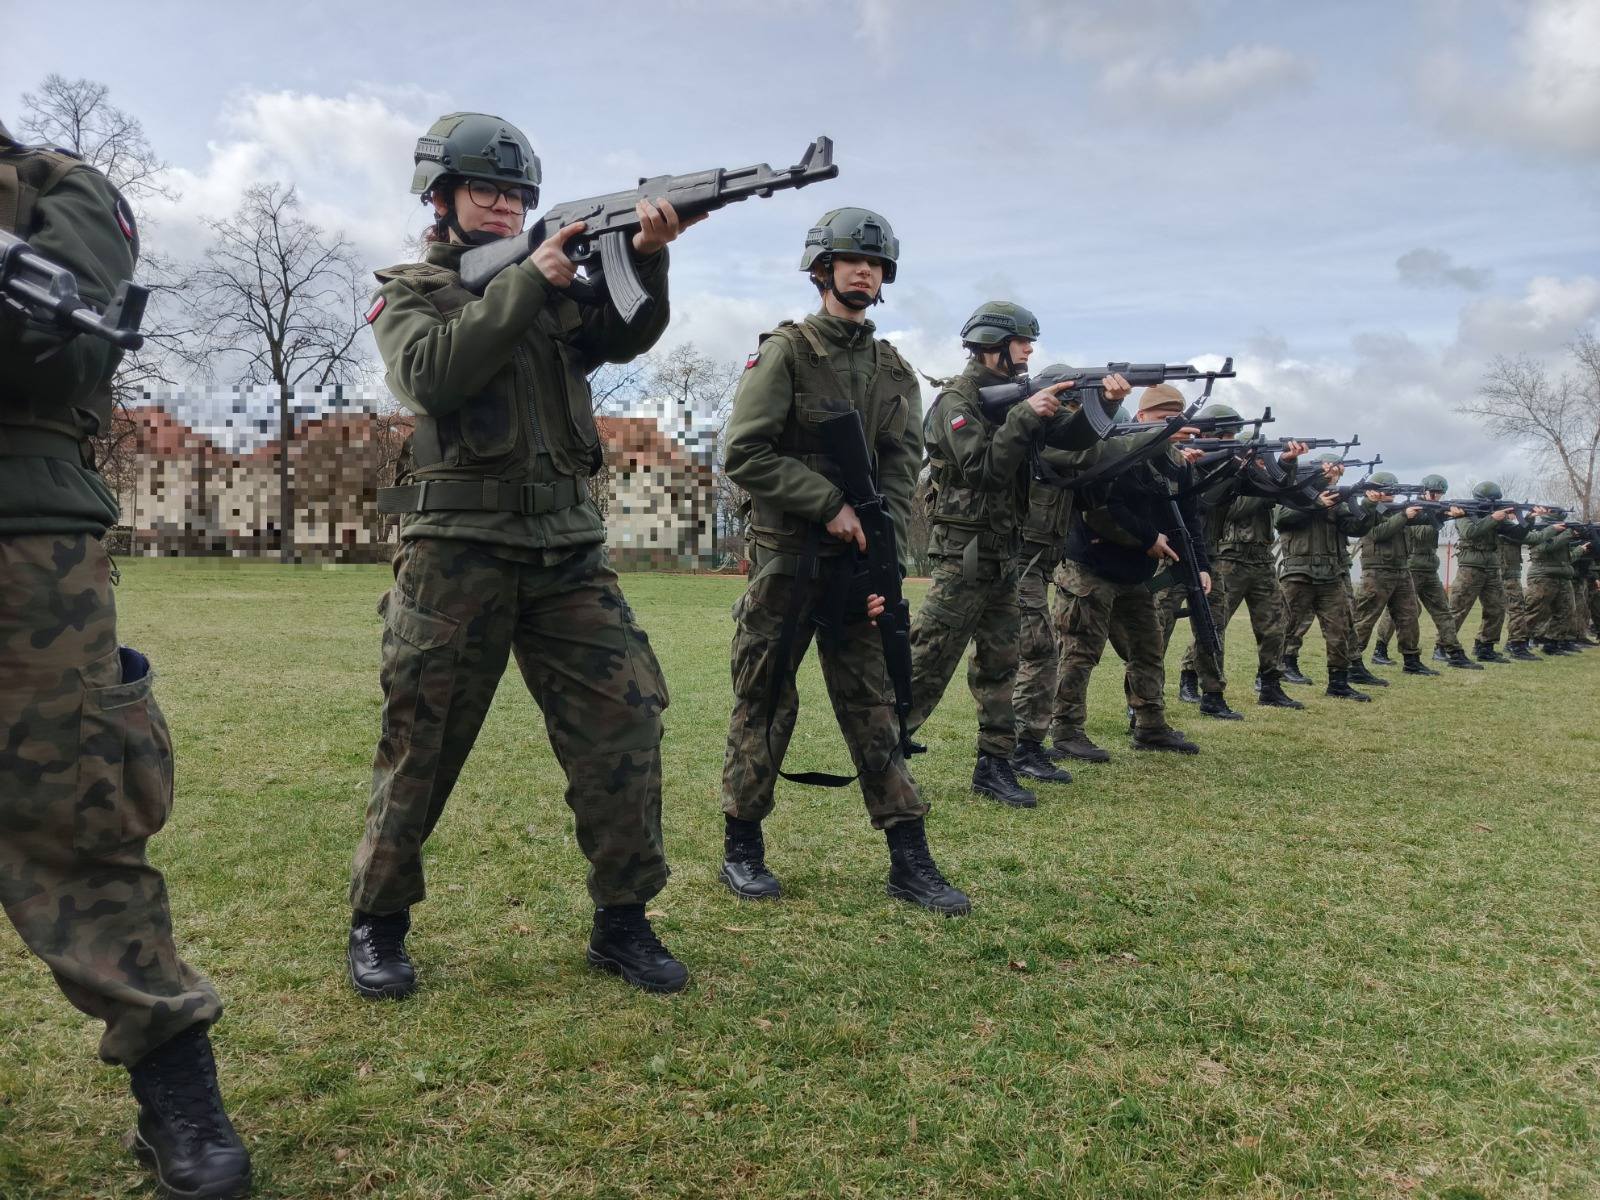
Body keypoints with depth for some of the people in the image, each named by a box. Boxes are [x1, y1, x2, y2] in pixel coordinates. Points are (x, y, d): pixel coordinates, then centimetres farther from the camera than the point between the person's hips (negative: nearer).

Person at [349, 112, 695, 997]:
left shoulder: (557, 286, 17)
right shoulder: (407, 292, 8)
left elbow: (627, 336, -2)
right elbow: (432, 373, -13)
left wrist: (647, 255, -21)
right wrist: (527, 281, -14)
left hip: (567, 550, 3)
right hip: (454, 552, -3)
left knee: (625, 719, -4)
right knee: (421, 742, 4)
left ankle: (622, 922, 9)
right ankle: (378, 921, 23)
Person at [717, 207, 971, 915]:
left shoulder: (895, 372, 11)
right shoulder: (785, 351, -3)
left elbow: (900, 476, 5)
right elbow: (744, 454, -11)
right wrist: (830, 502, -14)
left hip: (855, 563, 4)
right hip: (783, 557, -4)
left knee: (874, 708, 5)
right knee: (764, 704, 4)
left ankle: (909, 860, 9)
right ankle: (742, 849, 18)